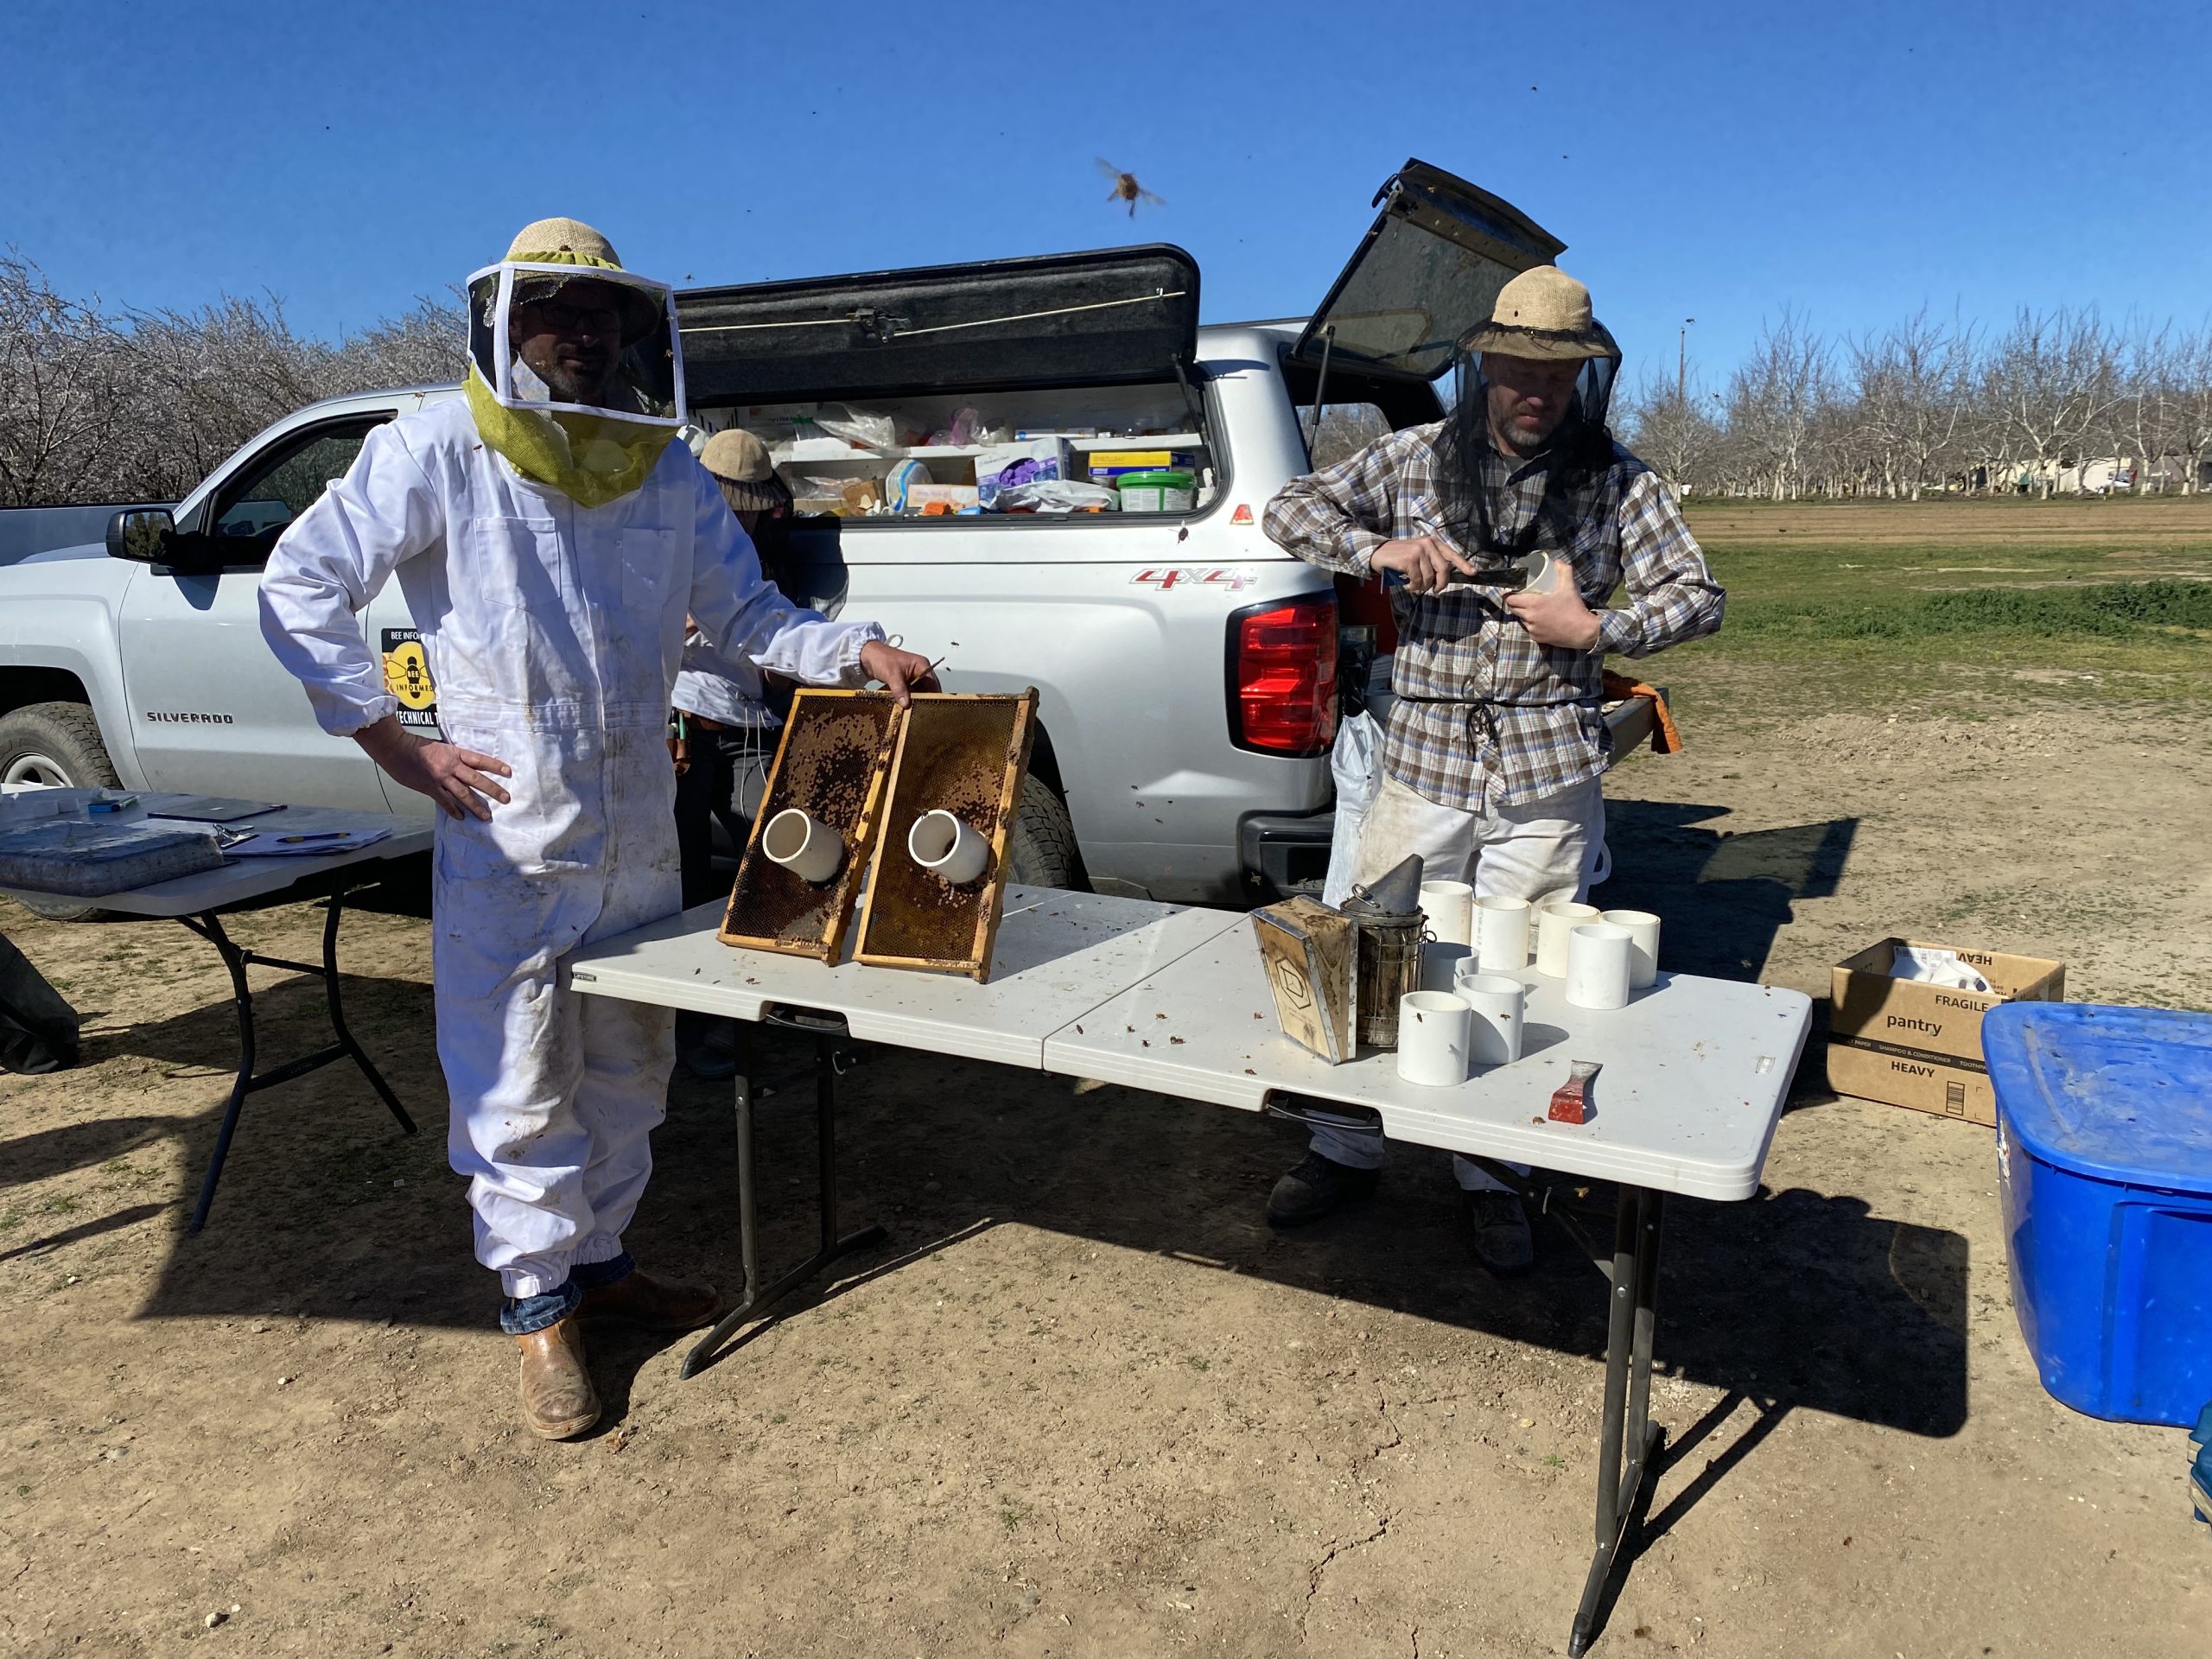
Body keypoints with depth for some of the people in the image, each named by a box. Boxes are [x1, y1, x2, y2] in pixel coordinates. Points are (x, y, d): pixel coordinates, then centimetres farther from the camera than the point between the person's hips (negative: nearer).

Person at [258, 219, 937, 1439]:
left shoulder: (667, 472, 6)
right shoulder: (441, 452, -7)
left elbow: (747, 614, 7)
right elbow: (300, 586, -7)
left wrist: (857, 652, -11)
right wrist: (398, 746, -11)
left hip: (639, 835, 5)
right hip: (505, 840, -5)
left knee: (627, 1067, 17)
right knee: (519, 1086, 3)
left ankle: (601, 1257, 36)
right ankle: (538, 1305, 21)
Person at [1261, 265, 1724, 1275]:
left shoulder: (1616, 481, 4)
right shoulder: (1415, 458, 4)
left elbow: (1697, 596, 6)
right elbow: (1289, 512, 8)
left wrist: (1593, 631, -12)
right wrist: (1379, 551, -10)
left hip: (1547, 777, 0)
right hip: (1421, 765, 1)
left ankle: (1491, 1177, 23)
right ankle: (1348, 1149, 26)